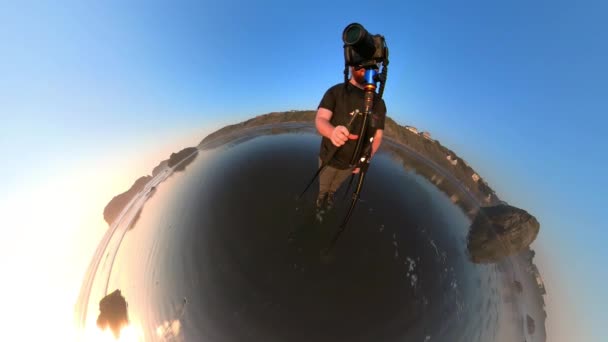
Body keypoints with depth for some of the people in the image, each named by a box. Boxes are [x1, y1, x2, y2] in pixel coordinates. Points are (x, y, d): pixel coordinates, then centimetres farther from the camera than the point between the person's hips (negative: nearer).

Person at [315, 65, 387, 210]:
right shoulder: (335, 92, -15)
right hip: (329, 157, -2)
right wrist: (332, 132, -48)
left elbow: (377, 137, -1)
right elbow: (320, 120, -26)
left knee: (336, 184, 29)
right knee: (323, 184, 24)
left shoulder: (379, 103, -7)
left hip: (352, 162, 2)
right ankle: (322, 194, 58)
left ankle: (331, 194, 61)